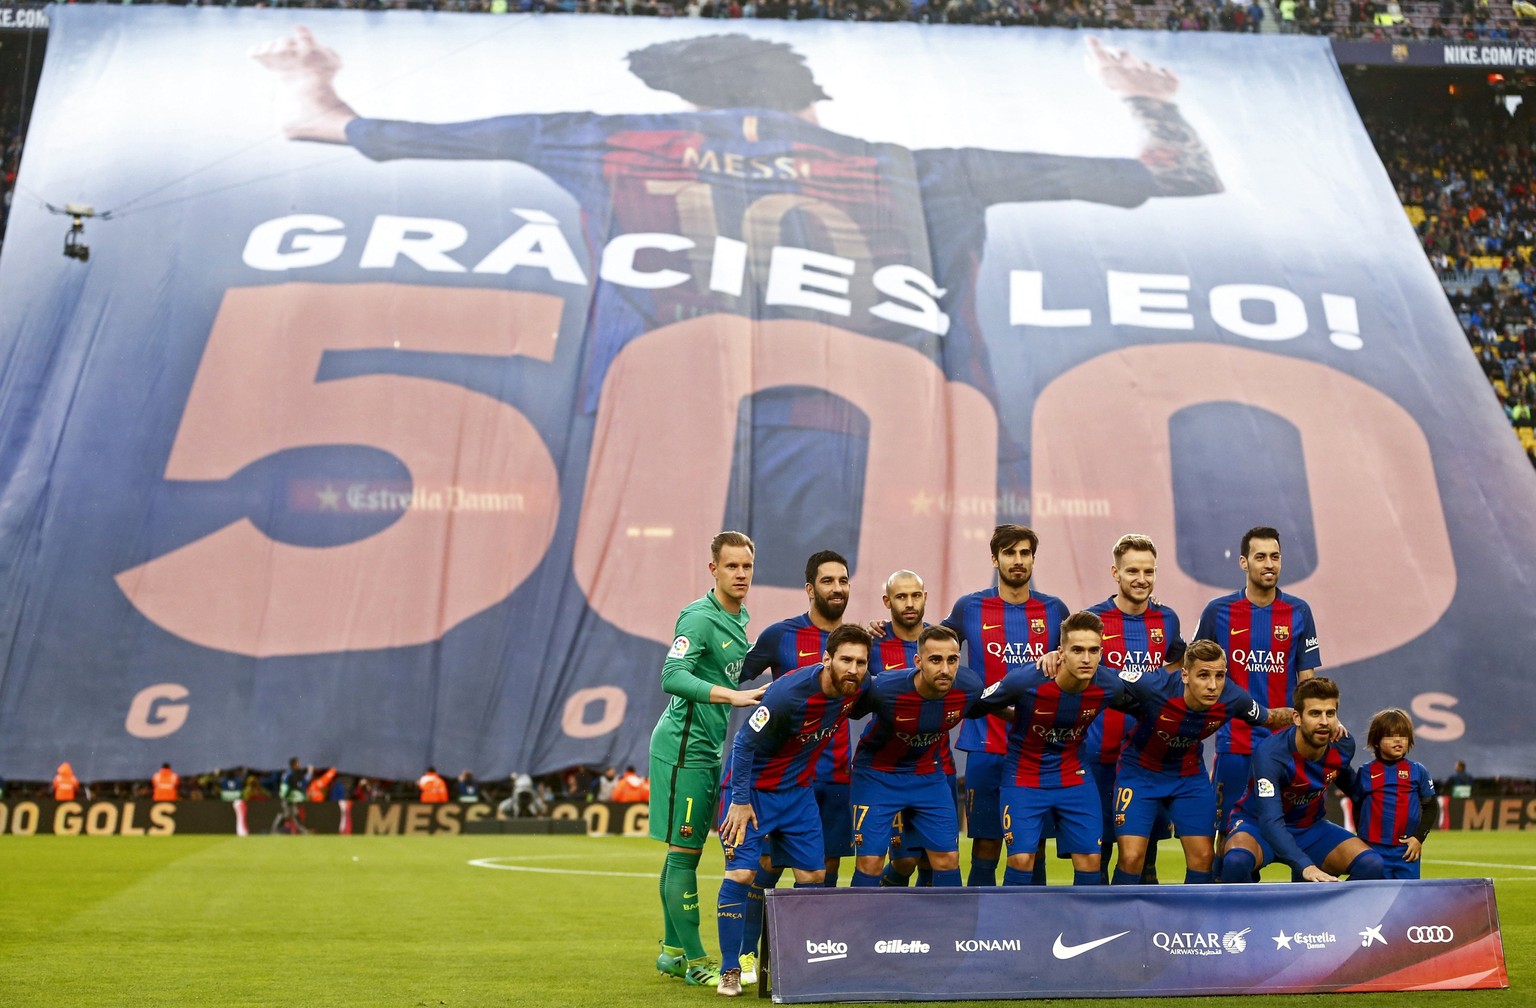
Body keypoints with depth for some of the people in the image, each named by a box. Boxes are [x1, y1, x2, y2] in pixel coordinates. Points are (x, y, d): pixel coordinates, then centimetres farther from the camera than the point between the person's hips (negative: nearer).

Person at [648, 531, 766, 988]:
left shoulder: (740, 617, 13)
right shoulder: (700, 617, -15)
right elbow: (672, 677, -28)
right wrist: (731, 695, -35)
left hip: (708, 748, 9)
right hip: (684, 746, -9)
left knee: (683, 851, 15)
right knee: (683, 852, -4)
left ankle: (673, 950, 24)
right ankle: (695, 962, 0)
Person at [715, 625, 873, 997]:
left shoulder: (859, 687, -11)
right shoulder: (789, 693, -30)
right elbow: (745, 744, -21)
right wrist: (740, 801, -18)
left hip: (798, 790, 7)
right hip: (754, 789, -6)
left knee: (814, 875, 5)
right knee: (741, 873, -13)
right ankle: (730, 971, -3)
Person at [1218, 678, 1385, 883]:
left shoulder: (1343, 746, -12)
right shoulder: (1270, 753, -31)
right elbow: (1271, 820, -40)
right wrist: (1306, 867, -52)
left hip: (1309, 827, 5)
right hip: (1257, 824, -5)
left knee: (1372, 866, -19)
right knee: (1236, 861, -39)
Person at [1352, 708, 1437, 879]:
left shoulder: (1418, 772, 4)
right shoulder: (1365, 773, 4)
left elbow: (1431, 807, 7)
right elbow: (1357, 808, 12)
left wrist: (1419, 837, -2)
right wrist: (1362, 839, 5)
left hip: (1407, 850, 0)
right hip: (1373, 850, 0)